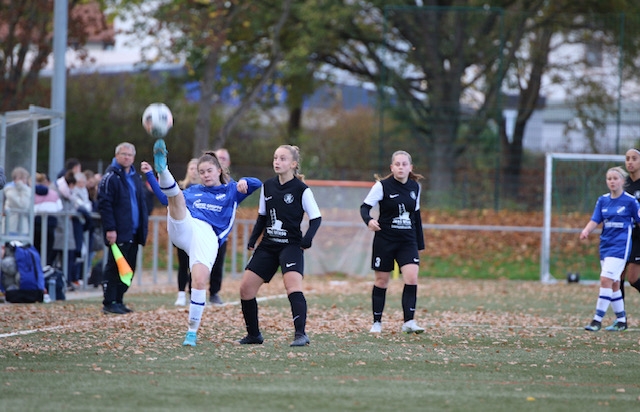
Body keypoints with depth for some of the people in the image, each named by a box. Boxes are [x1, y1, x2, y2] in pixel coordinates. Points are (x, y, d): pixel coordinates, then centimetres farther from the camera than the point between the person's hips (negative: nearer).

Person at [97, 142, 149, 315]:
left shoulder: (136, 177, 17)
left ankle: (118, 300, 15)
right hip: (118, 233, -8)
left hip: (133, 234, 8)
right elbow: (104, 204, -14)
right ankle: (109, 303, -2)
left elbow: (141, 204, 24)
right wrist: (110, 229, -20)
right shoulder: (111, 176, -8)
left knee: (128, 268, 8)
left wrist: (143, 226, 14)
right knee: (114, 267, -6)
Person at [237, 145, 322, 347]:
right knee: (246, 287, 1)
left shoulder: (301, 190, -7)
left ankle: (300, 334, -30)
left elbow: (316, 218, -6)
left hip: (291, 245, -6)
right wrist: (252, 239, 7)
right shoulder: (267, 186, 8)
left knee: (293, 285, -27)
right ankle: (253, 334, 15)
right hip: (268, 246, 6)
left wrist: (307, 239, -21)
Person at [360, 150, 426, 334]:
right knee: (381, 281, 5)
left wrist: (420, 243, 17)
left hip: (408, 241, 3)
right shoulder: (382, 186, -8)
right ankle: (377, 322, 18)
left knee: (412, 278, -14)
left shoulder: (415, 187, 6)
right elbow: (365, 207, -7)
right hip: (385, 240, -3)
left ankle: (409, 322, -11)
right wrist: (369, 220, -30)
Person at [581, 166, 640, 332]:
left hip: (620, 245, -6)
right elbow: (595, 220, 2)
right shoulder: (603, 200, 7)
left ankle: (597, 320, -17)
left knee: (606, 279, -17)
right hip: (605, 244, 6)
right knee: (612, 284, 11)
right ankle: (621, 321, 22)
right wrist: (586, 231, -17)